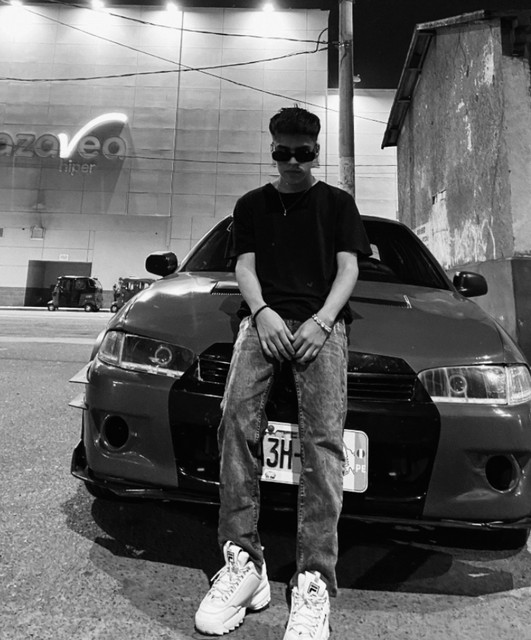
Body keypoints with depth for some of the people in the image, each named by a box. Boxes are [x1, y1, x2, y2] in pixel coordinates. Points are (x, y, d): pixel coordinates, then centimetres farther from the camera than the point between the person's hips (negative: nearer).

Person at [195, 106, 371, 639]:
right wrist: (263, 312, -7)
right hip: (265, 317, 1)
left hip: (322, 321, -1)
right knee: (237, 414, -24)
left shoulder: (338, 203, 22)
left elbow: (348, 268, 11)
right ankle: (243, 559, -19)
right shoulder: (252, 205, 25)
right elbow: (244, 265, 15)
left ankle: (314, 581, -18)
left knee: (324, 436, -21)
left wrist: (322, 321, -7)